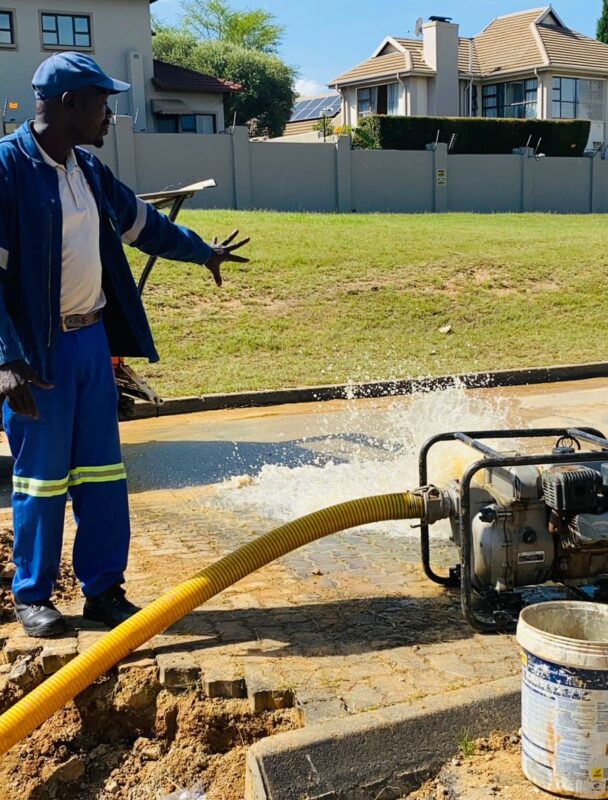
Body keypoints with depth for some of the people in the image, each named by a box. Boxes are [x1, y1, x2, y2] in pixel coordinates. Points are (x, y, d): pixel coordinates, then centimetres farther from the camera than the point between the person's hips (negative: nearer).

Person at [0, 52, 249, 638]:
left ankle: (103, 590, 22)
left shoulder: (87, 169, 9)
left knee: (102, 471, 10)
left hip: (93, 339, 7)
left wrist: (203, 252, 37)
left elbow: (142, 222, 26)